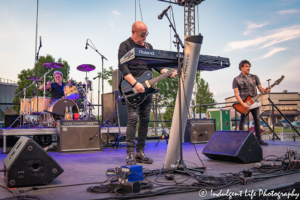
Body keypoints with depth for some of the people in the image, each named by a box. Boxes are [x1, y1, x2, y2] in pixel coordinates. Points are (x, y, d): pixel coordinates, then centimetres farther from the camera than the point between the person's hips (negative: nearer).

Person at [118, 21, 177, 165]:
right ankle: (130, 154, -5)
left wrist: (167, 72, -2)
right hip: (131, 88, -6)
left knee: (145, 119, 5)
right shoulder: (125, 45, -1)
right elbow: (122, 67, -13)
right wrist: (135, 84, -23)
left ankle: (140, 153, 13)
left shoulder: (148, 46, 19)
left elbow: (156, 64, 18)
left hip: (146, 87, 6)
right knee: (133, 118, -13)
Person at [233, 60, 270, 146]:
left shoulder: (254, 77, 9)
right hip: (244, 103, -4)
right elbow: (236, 93, -8)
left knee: (257, 120, 6)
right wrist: (243, 104, -18)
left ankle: (258, 139, 14)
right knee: (242, 121, -1)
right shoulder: (236, 79, -2)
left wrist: (266, 90, -17)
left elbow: (260, 89, 7)